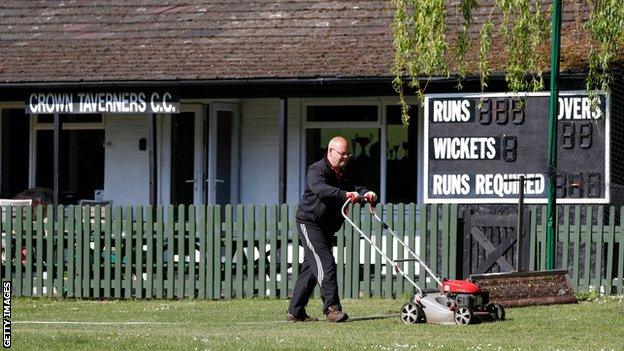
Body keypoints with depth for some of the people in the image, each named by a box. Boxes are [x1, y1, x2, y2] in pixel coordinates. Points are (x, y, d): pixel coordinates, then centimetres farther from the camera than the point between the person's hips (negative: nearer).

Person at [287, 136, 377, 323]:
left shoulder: (345, 173, 11)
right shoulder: (317, 170, -16)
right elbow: (320, 188, -35)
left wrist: (366, 193, -19)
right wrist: (345, 195, -47)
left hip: (327, 227, 9)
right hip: (310, 223, -9)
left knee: (311, 268, 10)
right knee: (325, 262, -18)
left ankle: (295, 312, 14)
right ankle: (332, 307, -20)